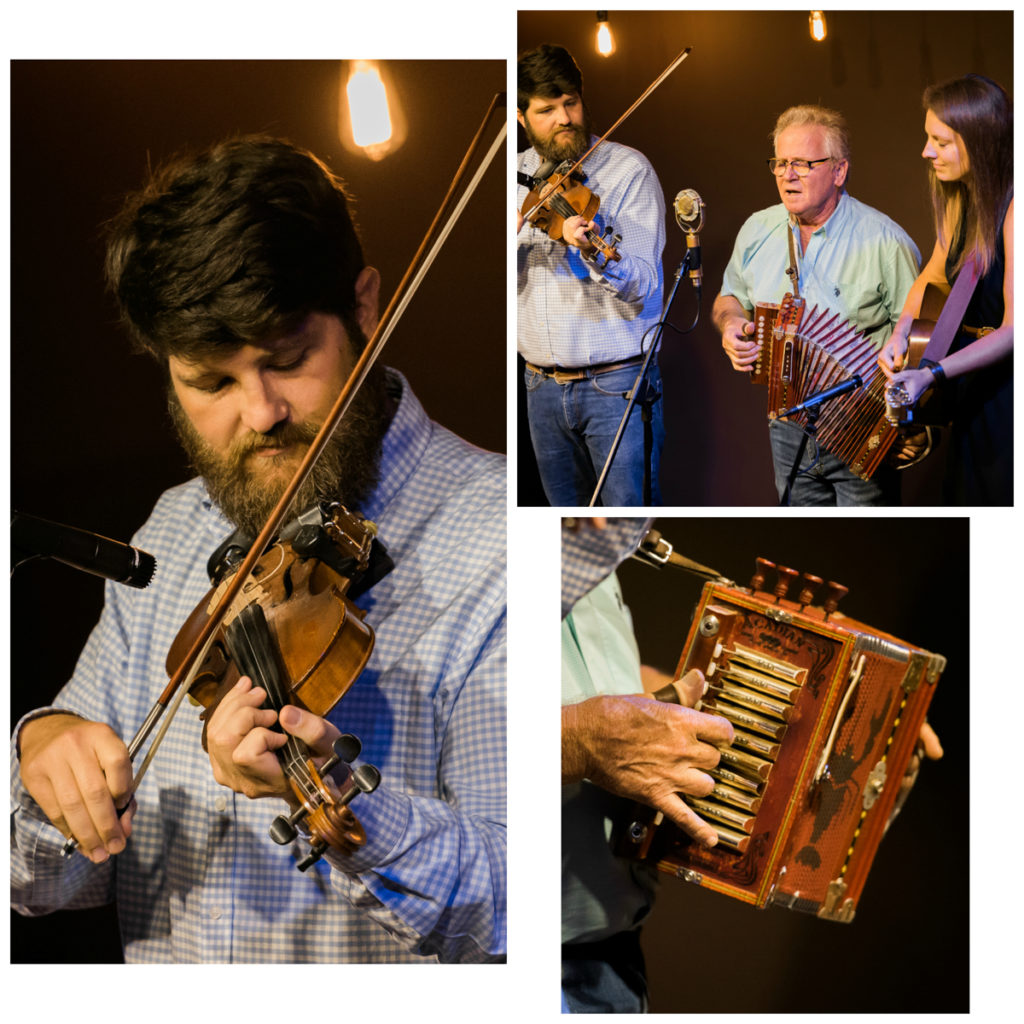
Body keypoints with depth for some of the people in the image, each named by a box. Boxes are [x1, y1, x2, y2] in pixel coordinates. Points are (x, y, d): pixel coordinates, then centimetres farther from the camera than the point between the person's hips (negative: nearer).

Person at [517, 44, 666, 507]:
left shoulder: (628, 170, -7)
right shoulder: (517, 176, 8)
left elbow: (644, 287, -16)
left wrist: (596, 255, -36)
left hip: (616, 384, -5)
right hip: (542, 384, 5)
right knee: (566, 507, 15)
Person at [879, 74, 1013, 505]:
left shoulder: (1011, 207, -22)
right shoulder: (961, 200, 4)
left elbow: (1014, 330, -25)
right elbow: (934, 275, 20)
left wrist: (933, 375, -33)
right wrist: (901, 334, 1)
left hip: (1008, 384, -8)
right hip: (972, 386, 8)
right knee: (963, 495, 17)